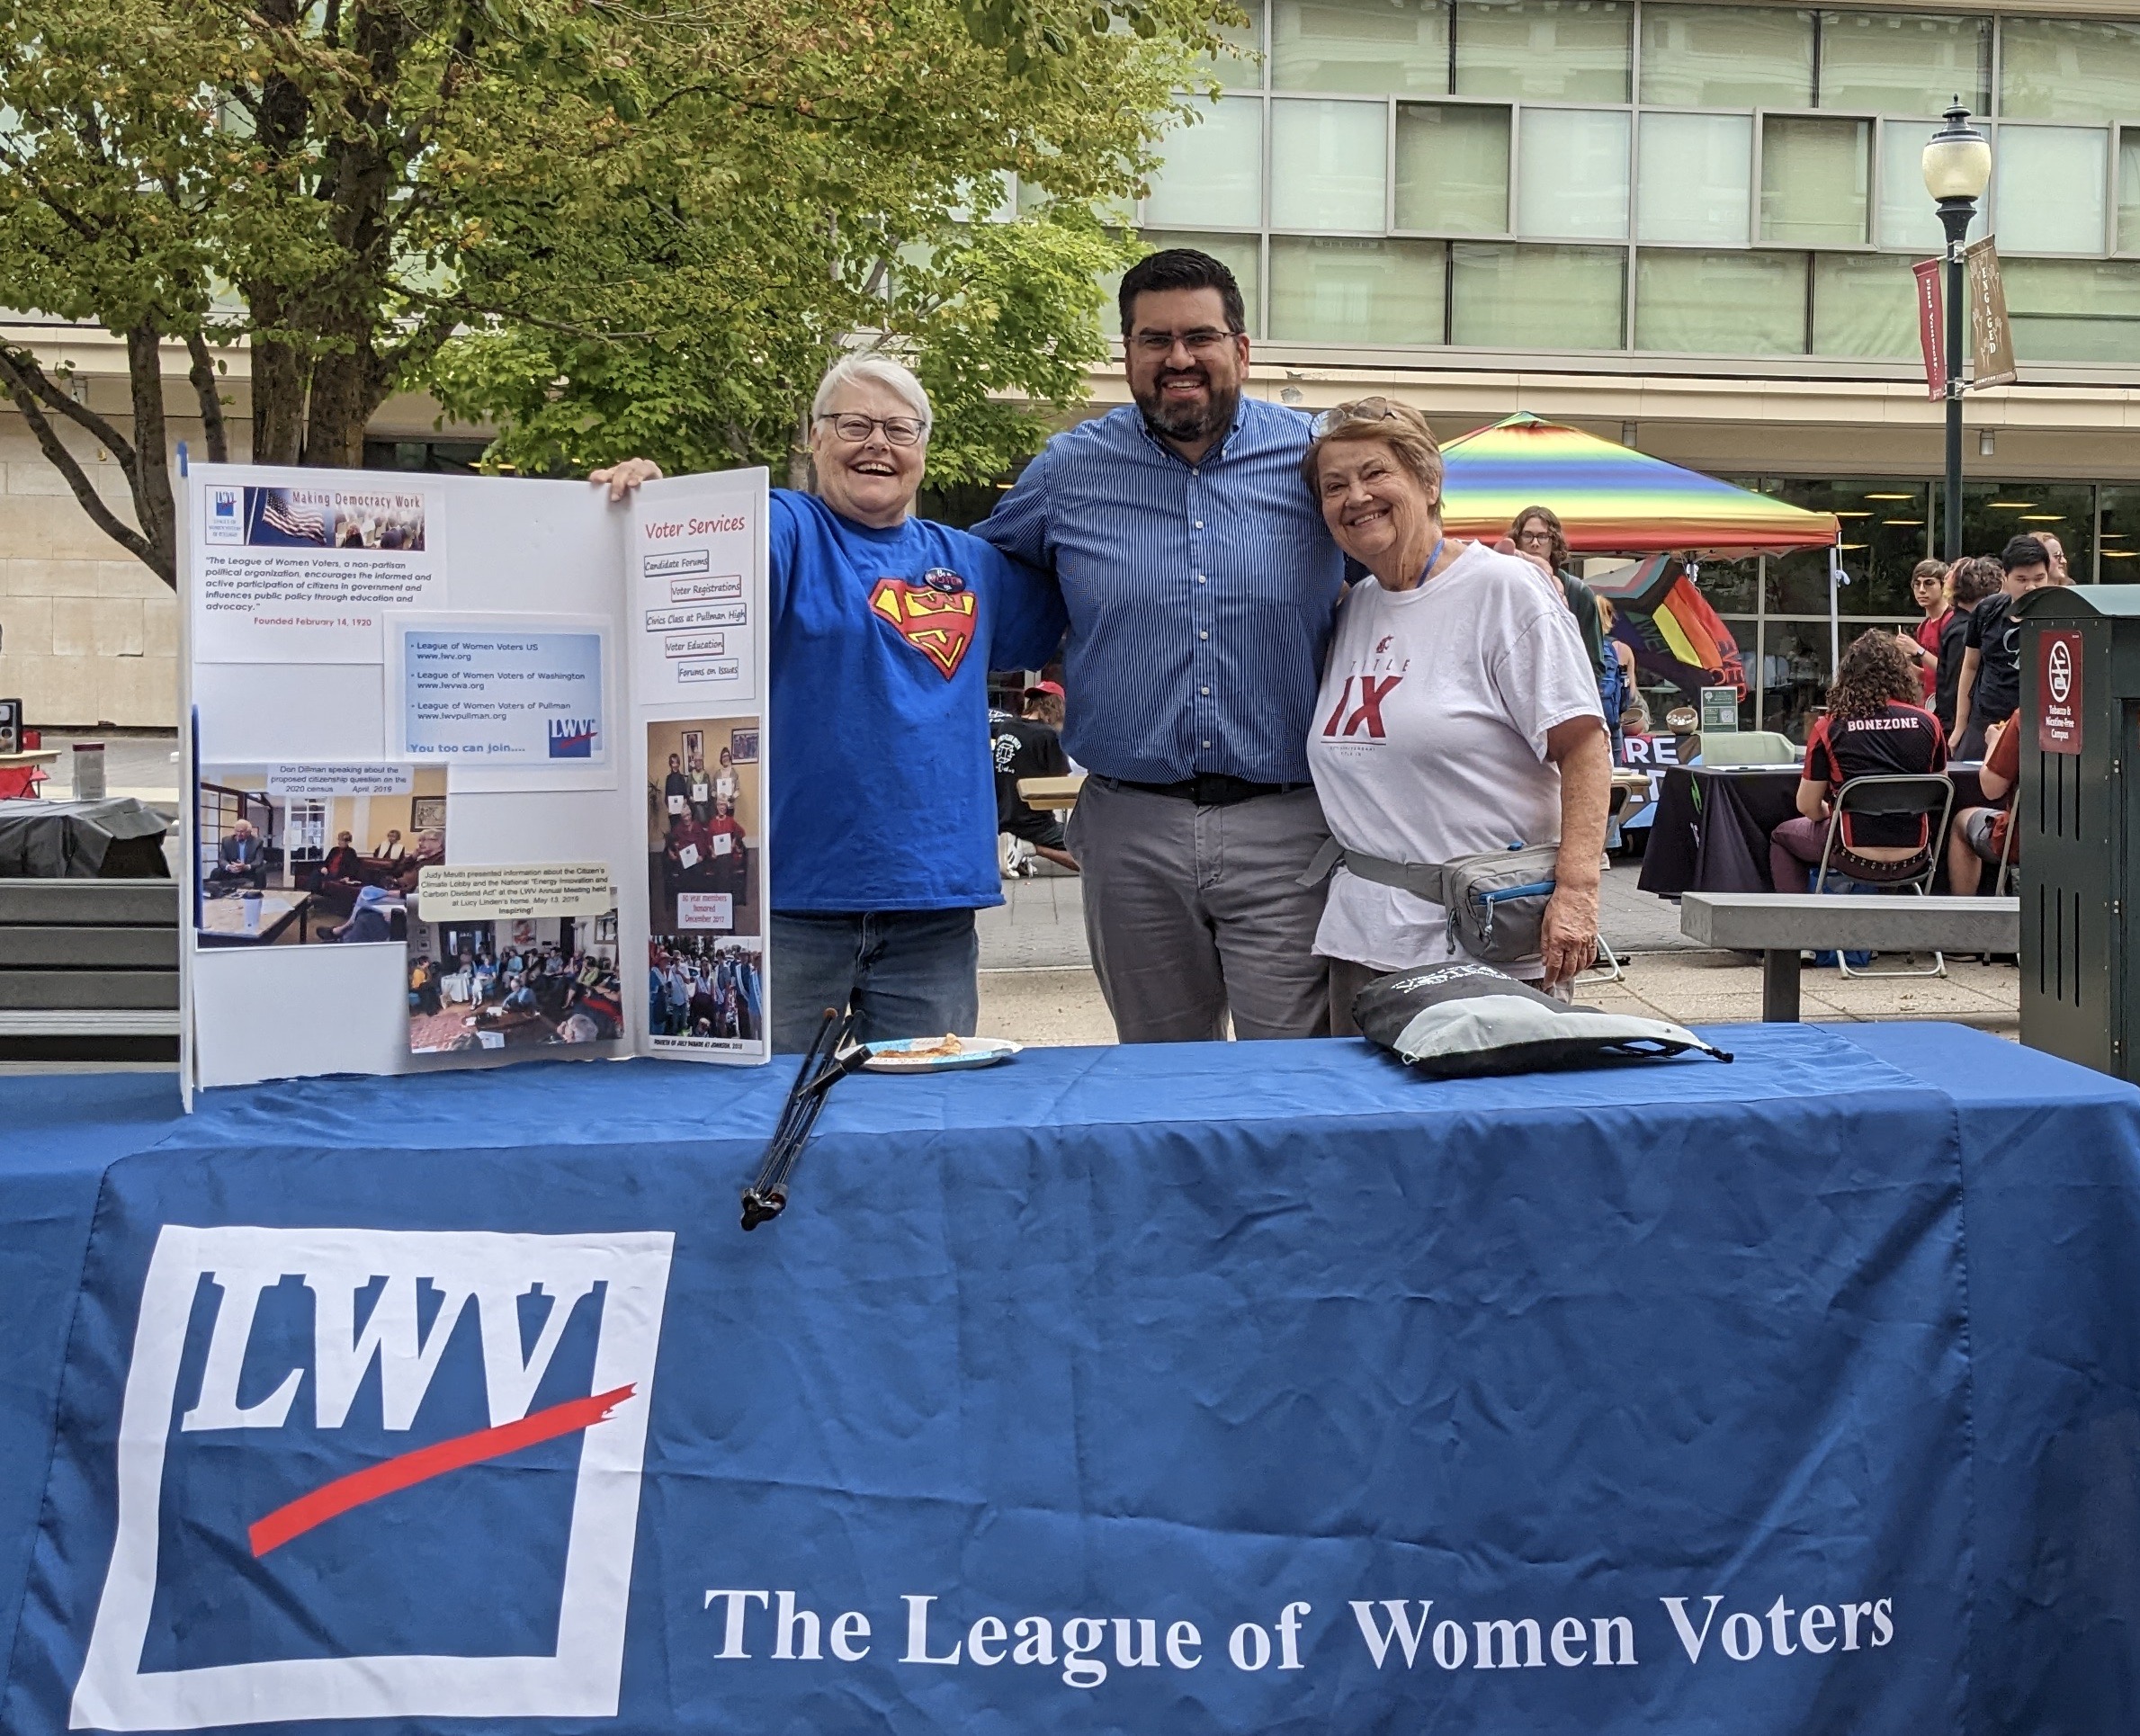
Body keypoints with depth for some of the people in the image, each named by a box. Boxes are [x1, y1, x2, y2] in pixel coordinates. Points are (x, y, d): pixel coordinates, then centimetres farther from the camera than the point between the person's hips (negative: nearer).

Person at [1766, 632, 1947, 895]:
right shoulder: (1928, 723, -2)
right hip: (1914, 859, 3)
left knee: (1782, 837, 26)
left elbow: (1807, 806, -1)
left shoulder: (1829, 727, -7)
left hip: (1858, 861, -3)